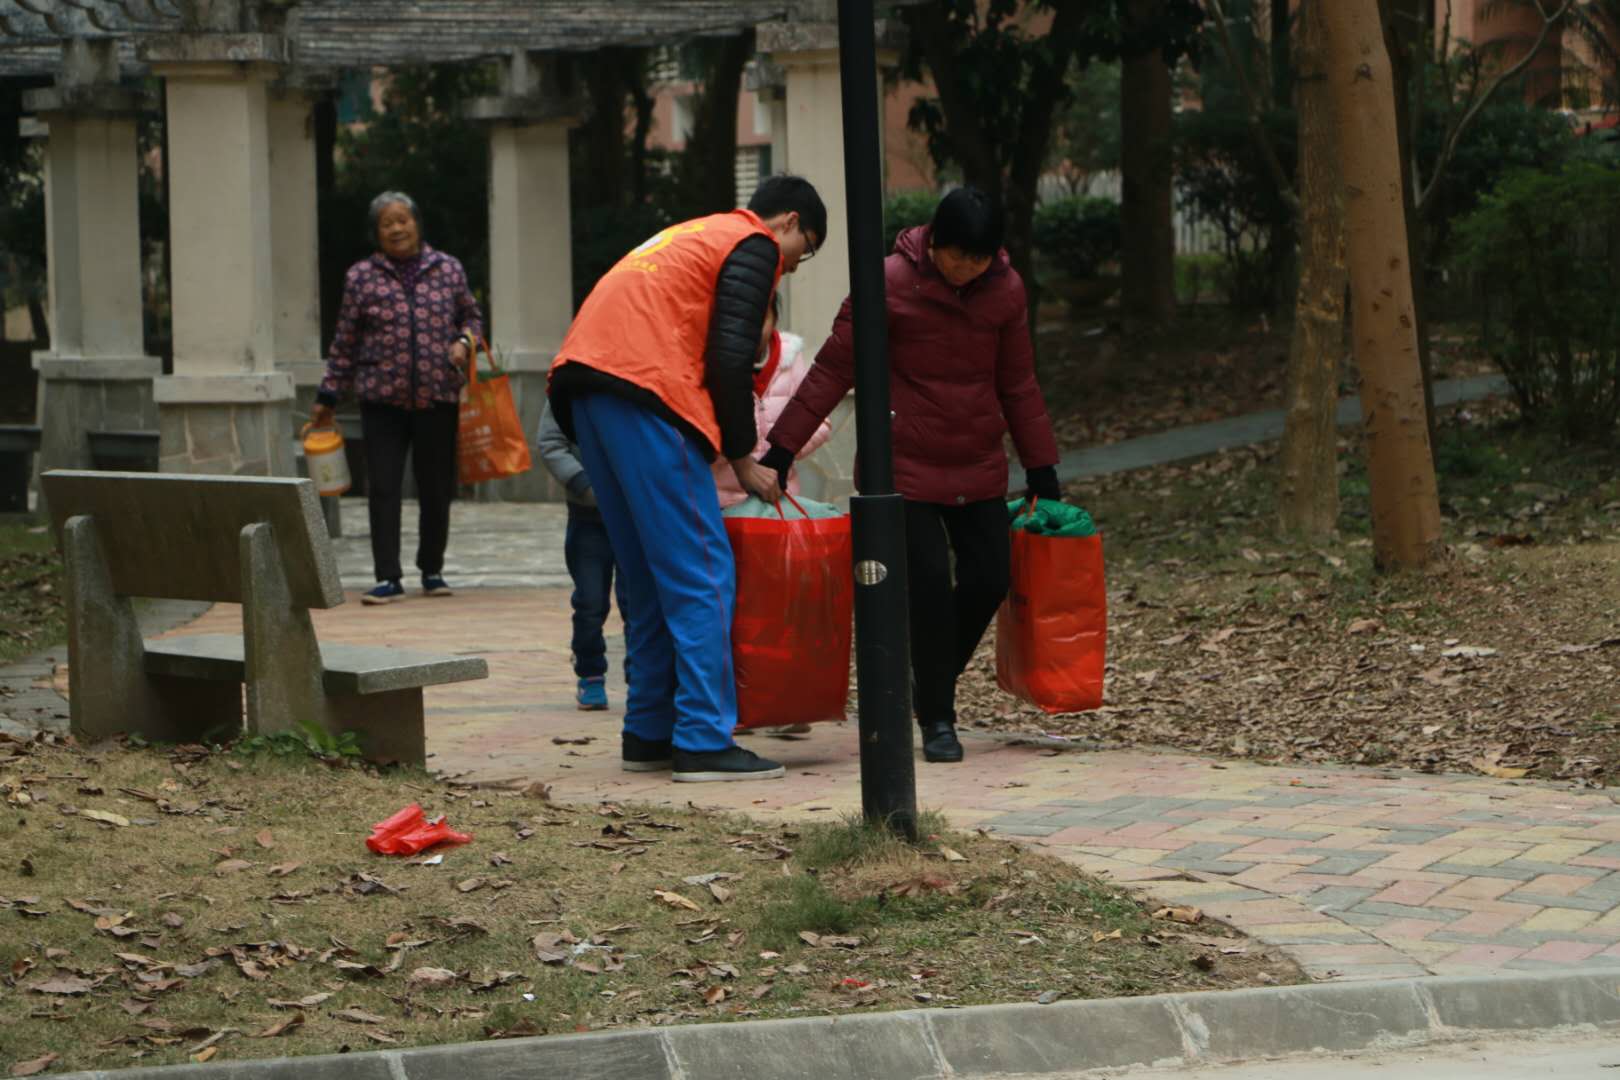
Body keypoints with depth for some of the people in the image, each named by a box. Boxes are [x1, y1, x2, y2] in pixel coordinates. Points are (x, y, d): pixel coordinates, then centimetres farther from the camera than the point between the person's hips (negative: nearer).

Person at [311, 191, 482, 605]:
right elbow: (345, 343, 8)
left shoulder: (448, 269, 7)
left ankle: (432, 570, 23)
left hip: (438, 398, 1)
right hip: (383, 400, -1)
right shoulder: (361, 277, 4)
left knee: (437, 489, 7)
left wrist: (464, 342, -3)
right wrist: (328, 396, 8)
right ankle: (388, 578, -1)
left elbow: (471, 316, 20)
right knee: (382, 489, -5)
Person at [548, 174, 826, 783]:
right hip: (644, 391, -9)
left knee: (649, 574, 15)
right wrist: (743, 460, 1)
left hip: (582, 381, 9)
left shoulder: (695, 236, 32)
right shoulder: (755, 246, 5)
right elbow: (729, 359, -7)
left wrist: (724, 449, 23)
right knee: (702, 573, -7)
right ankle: (705, 741, -10)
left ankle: (649, 733, 16)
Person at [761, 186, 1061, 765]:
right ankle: (937, 720, 4)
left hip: (979, 468, 4)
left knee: (988, 579, 1)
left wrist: (1041, 466, 13)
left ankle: (932, 683, 25)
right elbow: (834, 369, -9)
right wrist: (782, 447, -10)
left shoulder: (1005, 290, 0)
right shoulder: (891, 283, -13)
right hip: (907, 467, -4)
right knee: (929, 586, -9)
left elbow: (1017, 385, 11)